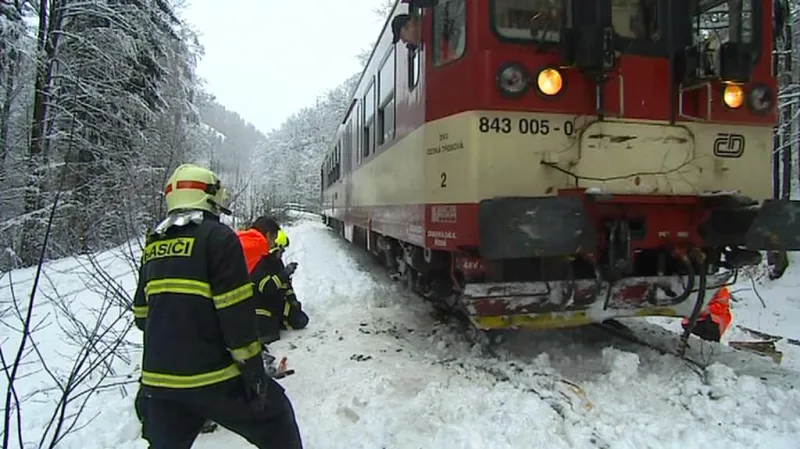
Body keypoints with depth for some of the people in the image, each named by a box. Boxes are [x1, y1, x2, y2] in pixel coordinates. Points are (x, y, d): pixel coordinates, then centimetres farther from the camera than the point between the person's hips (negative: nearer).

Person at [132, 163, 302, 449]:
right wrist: (253, 368, -10)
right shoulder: (217, 237, -10)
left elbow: (141, 315, 16)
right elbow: (237, 313, -16)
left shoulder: (153, 244, 10)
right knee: (276, 419, 12)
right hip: (212, 377, -6)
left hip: (158, 378, 7)